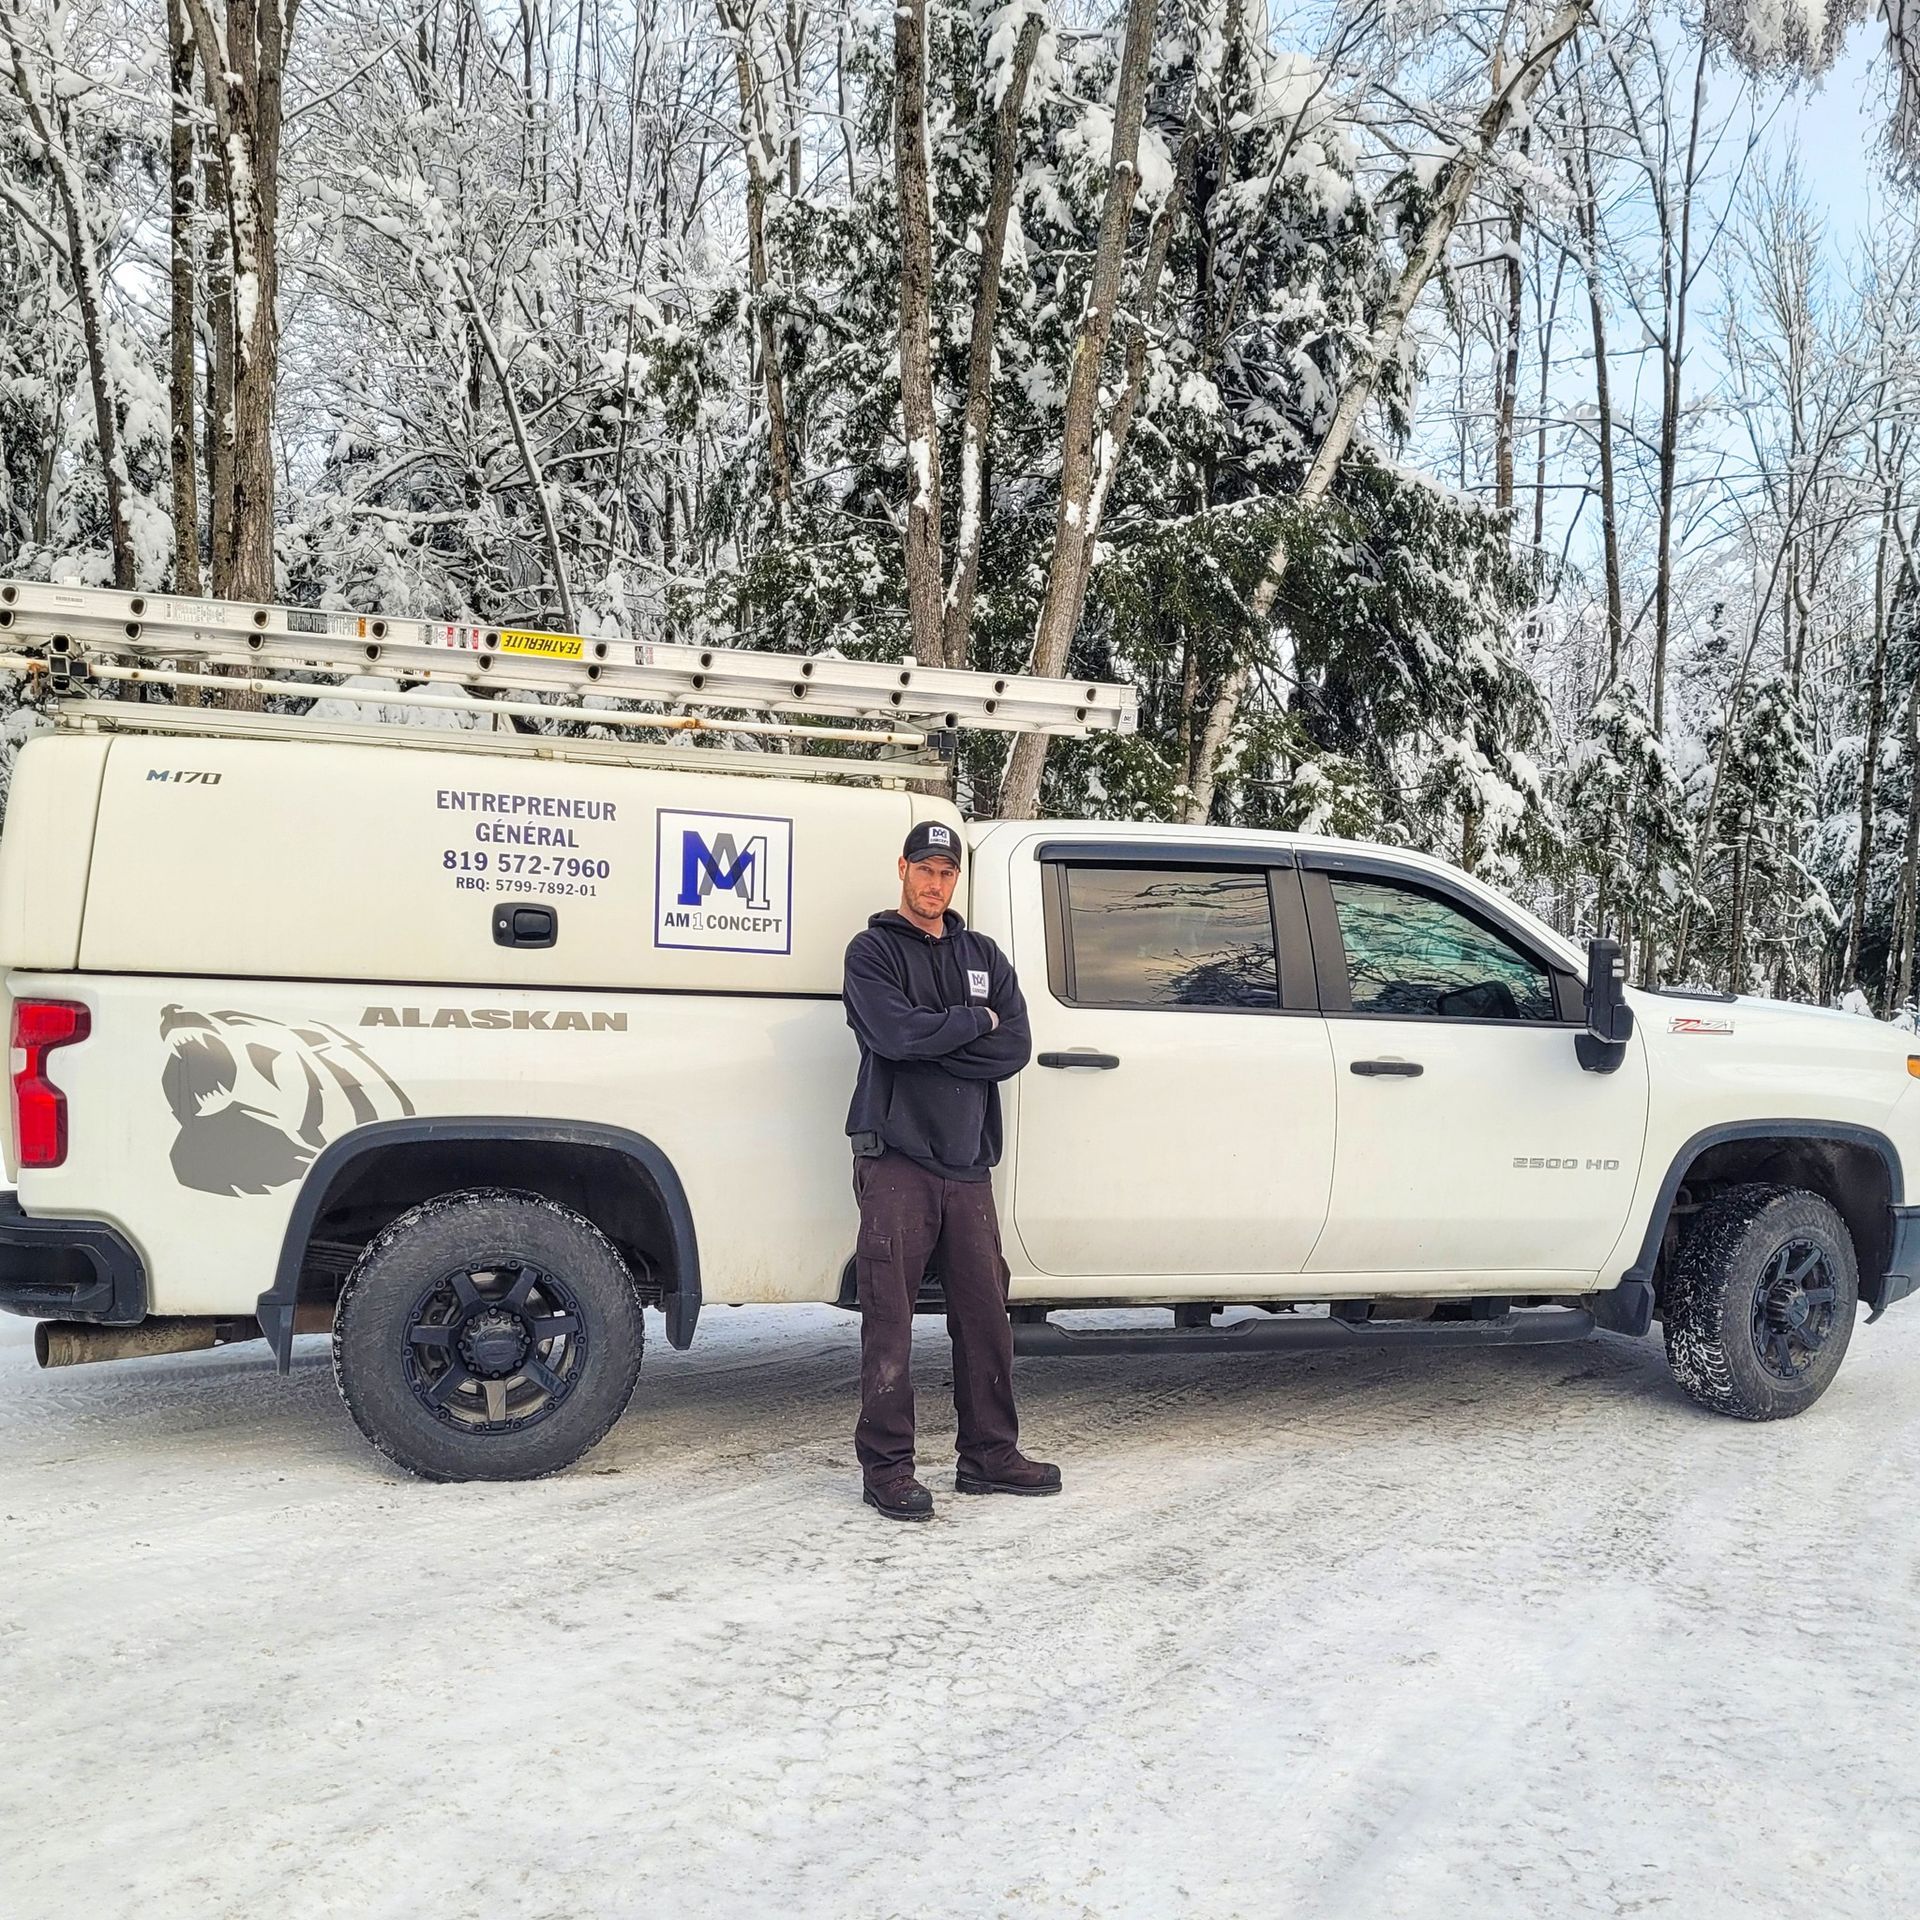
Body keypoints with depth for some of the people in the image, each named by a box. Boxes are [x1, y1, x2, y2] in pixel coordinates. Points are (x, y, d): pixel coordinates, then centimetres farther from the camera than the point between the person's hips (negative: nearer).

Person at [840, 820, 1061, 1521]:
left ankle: (988, 1455, 19)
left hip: (967, 1161, 5)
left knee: (985, 1312, 8)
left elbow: (1014, 1048, 3)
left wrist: (933, 1043, -8)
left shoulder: (983, 956, 17)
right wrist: (975, 1020, -3)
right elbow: (896, 1033, -16)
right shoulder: (873, 951, 2)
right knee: (889, 1317, -4)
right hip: (895, 1159, -5)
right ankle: (886, 1468, 2)